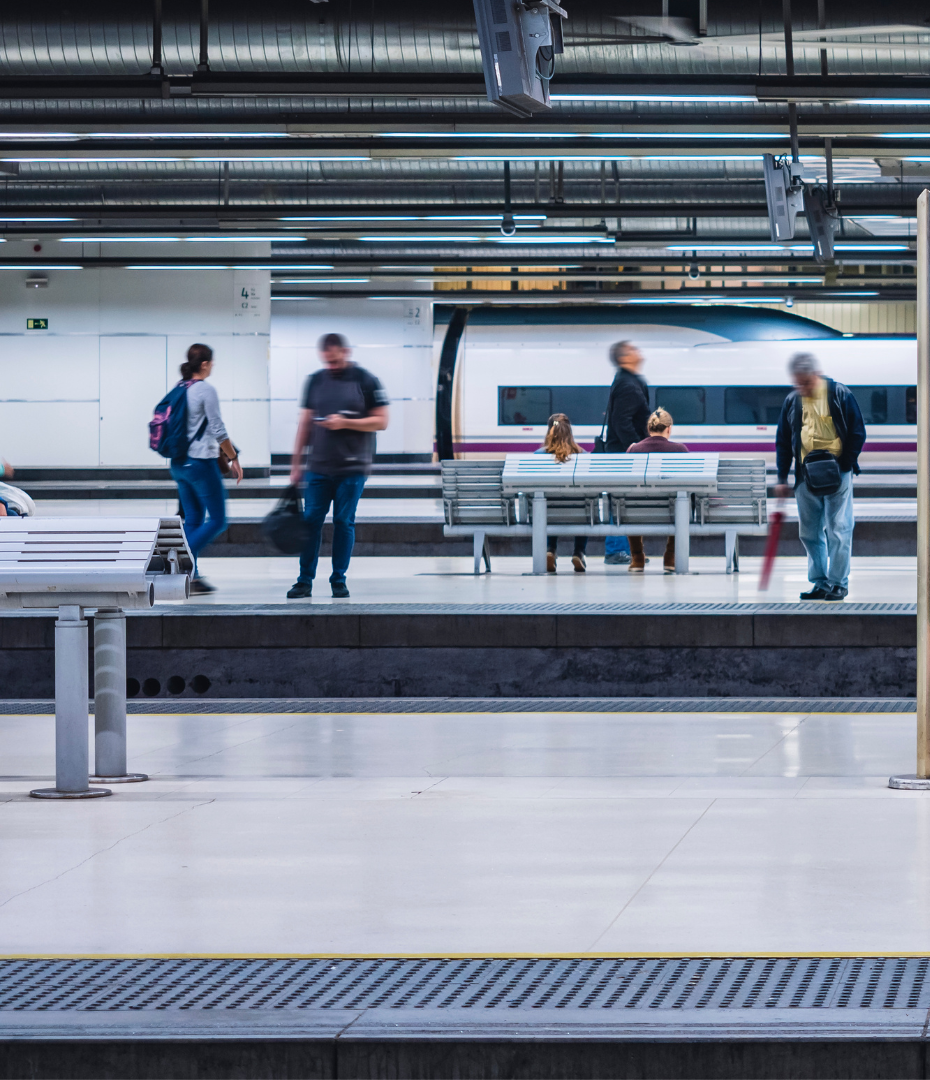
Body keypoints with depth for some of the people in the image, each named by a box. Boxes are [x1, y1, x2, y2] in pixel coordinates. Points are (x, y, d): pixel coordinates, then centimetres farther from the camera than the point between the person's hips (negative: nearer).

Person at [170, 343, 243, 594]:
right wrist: (234, 458, -5)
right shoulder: (206, 391, -13)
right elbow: (218, 429, -15)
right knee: (217, 520, -1)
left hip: (179, 463, 8)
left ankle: (191, 576, 9)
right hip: (202, 461, -8)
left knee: (193, 520, 12)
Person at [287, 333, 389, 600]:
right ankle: (305, 580, 4)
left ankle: (339, 580, 10)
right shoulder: (315, 381, 8)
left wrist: (345, 423, -15)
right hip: (319, 466, 3)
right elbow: (305, 422, 12)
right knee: (311, 520, -1)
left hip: (352, 467, -3)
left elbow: (381, 421, -3)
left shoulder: (365, 381, -2)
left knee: (344, 522, 1)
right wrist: (296, 463, 10)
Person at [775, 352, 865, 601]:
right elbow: (782, 442, 13)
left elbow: (858, 434, -1)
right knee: (810, 533, 6)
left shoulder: (840, 395, -4)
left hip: (837, 474, -4)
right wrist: (782, 478, 7)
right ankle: (820, 583, 14)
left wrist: (844, 466, -9)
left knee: (838, 530, -5)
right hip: (805, 476, 4)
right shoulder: (792, 401, 7)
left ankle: (839, 583, 2)